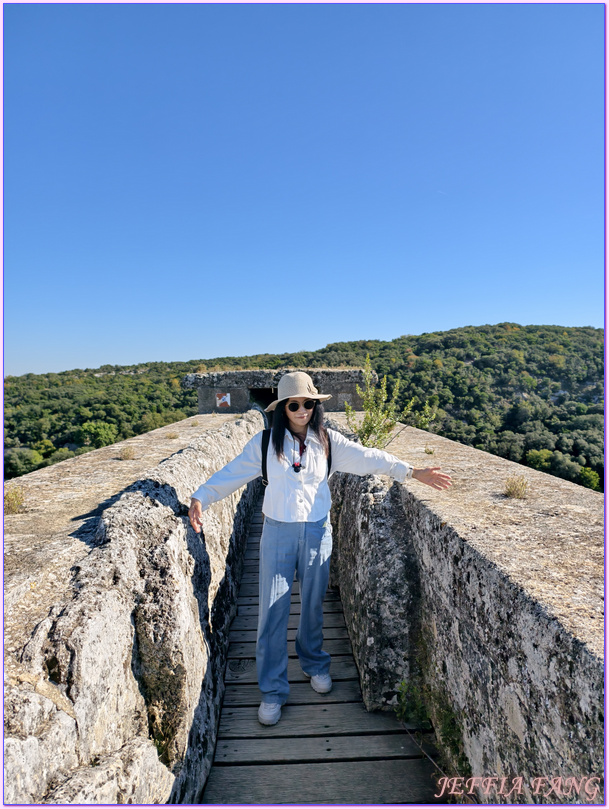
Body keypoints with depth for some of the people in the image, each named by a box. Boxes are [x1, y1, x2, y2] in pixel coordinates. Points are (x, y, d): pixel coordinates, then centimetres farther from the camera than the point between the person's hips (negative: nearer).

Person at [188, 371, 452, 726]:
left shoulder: (328, 441, -2)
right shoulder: (265, 442, -4)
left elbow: (368, 458, -9)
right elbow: (232, 473, -2)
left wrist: (412, 471, -17)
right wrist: (201, 498, -13)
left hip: (317, 531, 1)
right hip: (278, 532, -1)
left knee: (313, 604, 16)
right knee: (273, 609, 3)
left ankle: (315, 663, 44)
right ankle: (273, 690, 22)